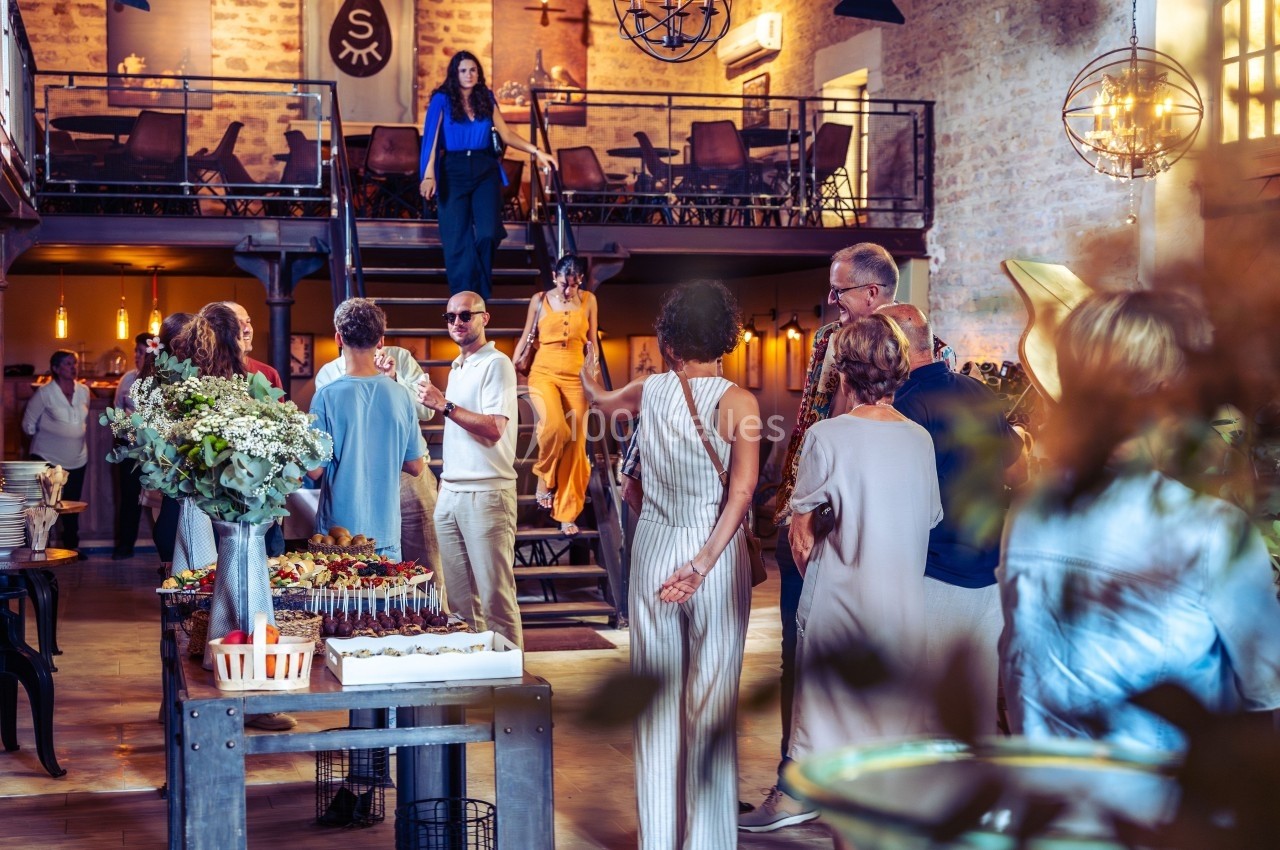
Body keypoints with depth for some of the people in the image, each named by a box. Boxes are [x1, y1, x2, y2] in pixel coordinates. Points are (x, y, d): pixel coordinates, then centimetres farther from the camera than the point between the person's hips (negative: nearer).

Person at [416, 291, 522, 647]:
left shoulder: (496, 364, -7)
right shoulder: (457, 367, 19)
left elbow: (494, 428, -17)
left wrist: (444, 405, -17)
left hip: (485, 494, -8)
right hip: (450, 493, 8)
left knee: (495, 596, -6)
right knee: (459, 597, 7)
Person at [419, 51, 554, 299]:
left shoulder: (486, 99, 9)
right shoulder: (442, 100, -1)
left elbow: (506, 134, 11)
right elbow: (432, 139, -9)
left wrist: (536, 151, 1)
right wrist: (429, 175, -20)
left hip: (485, 169, 2)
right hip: (454, 171, -2)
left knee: (488, 233, -9)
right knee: (458, 238, -1)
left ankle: (481, 292, 11)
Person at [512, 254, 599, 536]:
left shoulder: (588, 300, 6)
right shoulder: (540, 300, 3)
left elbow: (591, 343, 12)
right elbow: (526, 338, 11)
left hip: (575, 377, 2)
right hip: (544, 373, -2)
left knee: (575, 444, -3)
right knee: (554, 427, -29)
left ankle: (567, 513, 5)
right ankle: (545, 480, -1)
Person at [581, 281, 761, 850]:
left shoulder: (648, 391, 0)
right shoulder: (737, 401, -10)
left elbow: (600, 401, 23)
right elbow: (742, 489, -21)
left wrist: (588, 376, 44)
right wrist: (704, 562, -20)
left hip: (653, 552, 3)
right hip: (717, 559, -3)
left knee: (657, 704, 11)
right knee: (711, 706, 5)